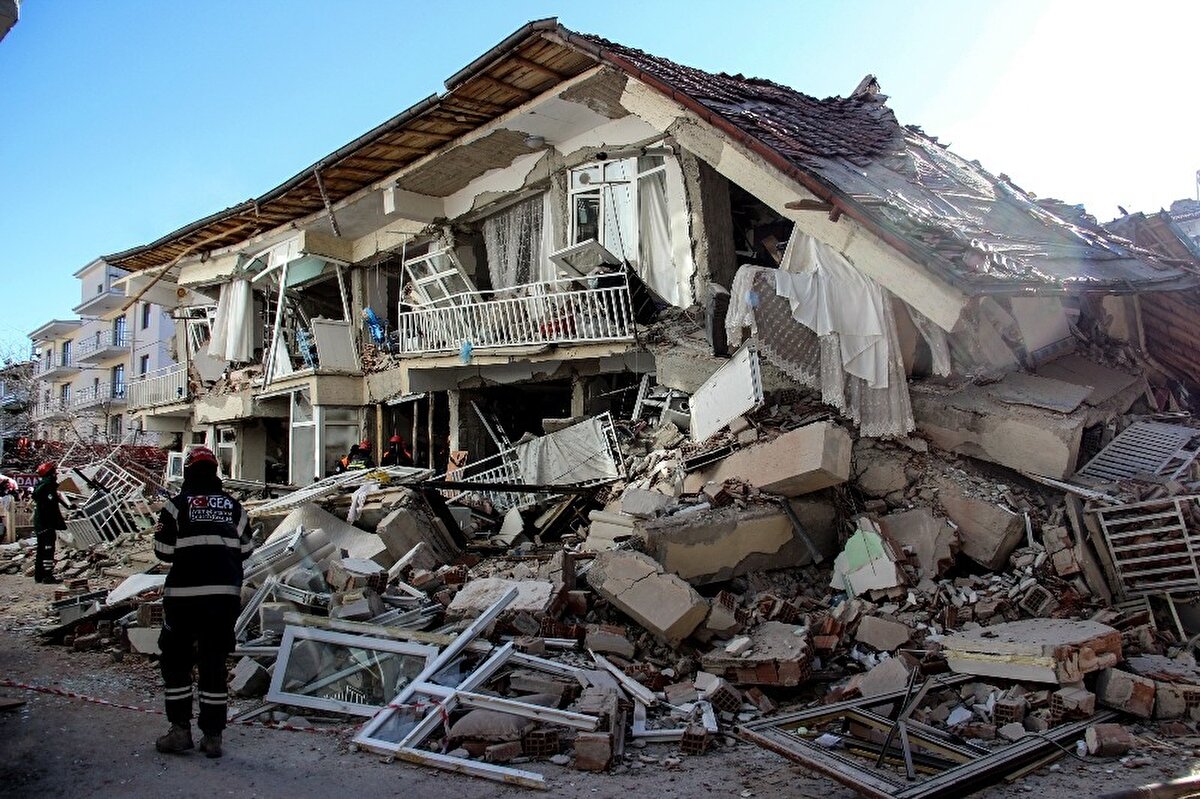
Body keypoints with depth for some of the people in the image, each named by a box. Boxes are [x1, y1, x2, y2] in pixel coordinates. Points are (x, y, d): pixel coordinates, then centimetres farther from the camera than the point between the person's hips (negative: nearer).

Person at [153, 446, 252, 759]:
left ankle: (180, 730, 13)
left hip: (185, 595, -3)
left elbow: (164, 552, -4)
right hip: (226, 594, 3)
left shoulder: (177, 505, -5)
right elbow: (244, 550, 8)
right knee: (214, 662, 10)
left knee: (175, 660, 13)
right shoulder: (233, 506, 5)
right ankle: (212, 735, 12)